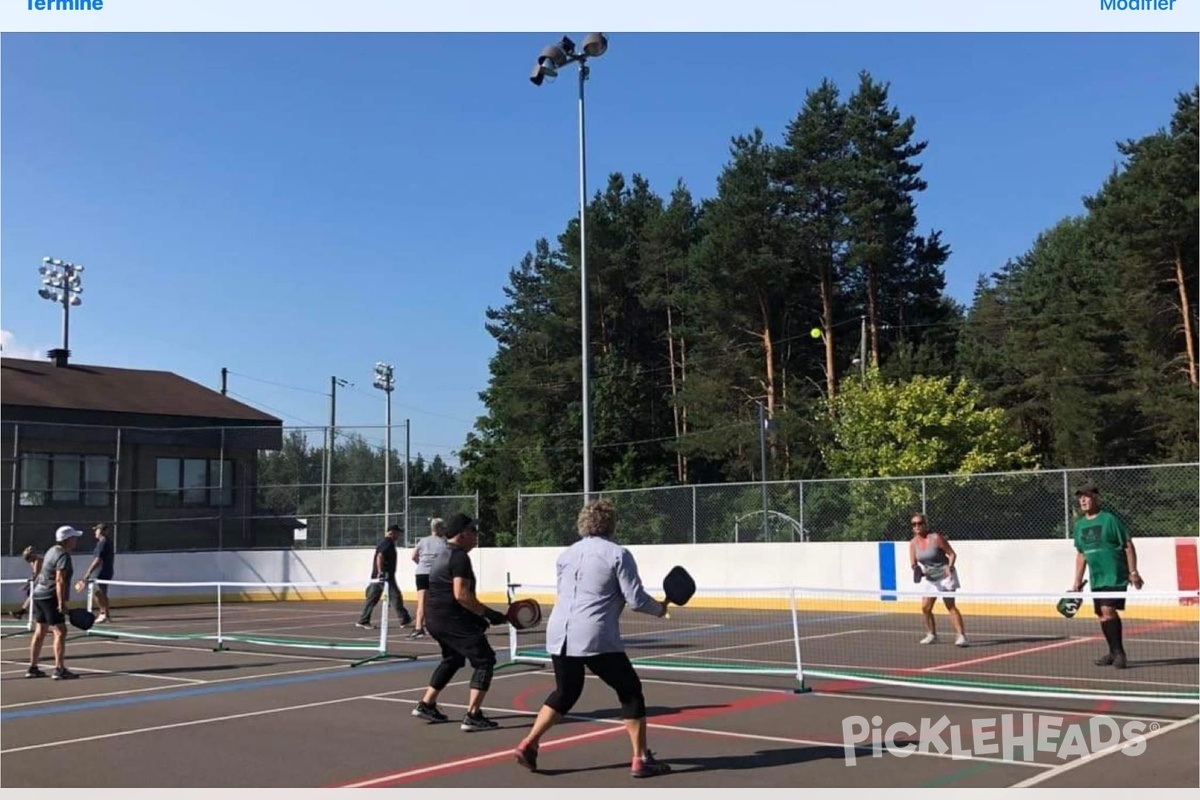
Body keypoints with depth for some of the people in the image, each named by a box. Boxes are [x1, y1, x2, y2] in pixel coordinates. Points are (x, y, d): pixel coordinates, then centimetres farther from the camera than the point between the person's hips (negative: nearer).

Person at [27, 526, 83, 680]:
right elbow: (60, 580, -23)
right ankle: (59, 669, -14)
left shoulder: (52, 551, 13)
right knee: (60, 631, -10)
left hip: (39, 594, 10)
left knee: (40, 632, 14)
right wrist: (61, 602, -25)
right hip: (50, 597, -10)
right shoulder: (63, 556, -16)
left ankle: (32, 668, 18)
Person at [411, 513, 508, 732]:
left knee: (453, 659, 29)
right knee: (485, 660, -7)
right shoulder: (460, 557, -15)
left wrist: (478, 615, 21)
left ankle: (426, 705, 35)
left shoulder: (443, 556, 18)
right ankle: (472, 716, -12)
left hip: (435, 619, 10)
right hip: (452, 619, -10)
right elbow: (461, 594, -24)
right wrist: (488, 613, -19)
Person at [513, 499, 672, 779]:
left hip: (559, 633, 6)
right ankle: (641, 760, 10)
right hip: (596, 638, -6)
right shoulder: (618, 554, -4)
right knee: (630, 691, 9)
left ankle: (528, 744, 16)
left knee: (565, 693, 24)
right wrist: (659, 608, 13)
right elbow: (636, 600, -6)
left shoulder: (567, 554, 15)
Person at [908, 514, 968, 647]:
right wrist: (917, 570, -22)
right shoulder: (913, 543, -3)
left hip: (945, 575, -5)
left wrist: (950, 567, -30)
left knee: (951, 606, -13)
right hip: (930, 578, 5)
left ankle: (961, 636, -13)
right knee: (925, 607, 2)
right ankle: (932, 635, 20)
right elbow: (914, 563, 0)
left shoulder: (936, 538, -18)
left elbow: (952, 554, -13)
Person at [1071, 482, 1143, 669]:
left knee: (1108, 610, -18)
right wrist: (1077, 581, 16)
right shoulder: (1079, 525, 12)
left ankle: (1118, 653, -10)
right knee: (1103, 614, 7)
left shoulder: (1110, 519, -7)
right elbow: (1081, 555, 19)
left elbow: (1128, 546, -6)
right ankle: (1114, 653, 19)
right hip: (1096, 579, 7)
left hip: (1115, 575, -7)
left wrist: (1133, 572, -11)